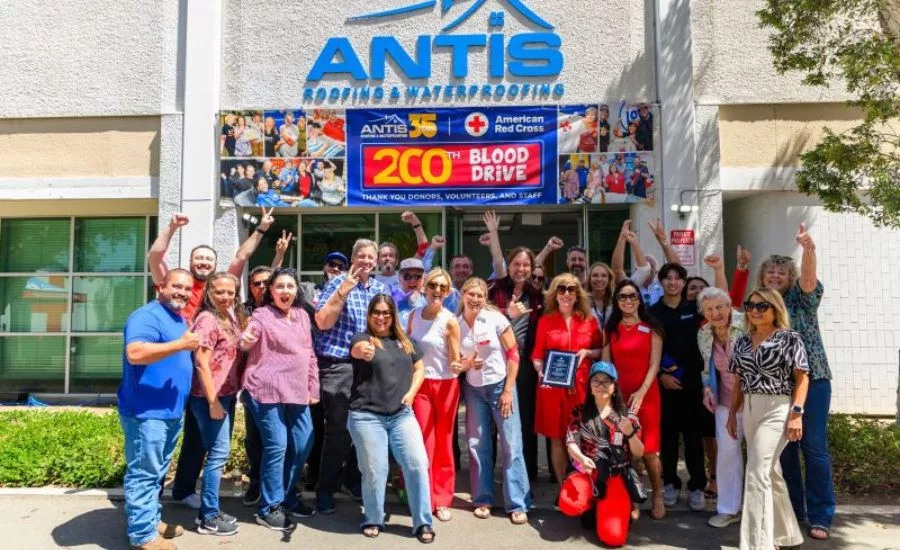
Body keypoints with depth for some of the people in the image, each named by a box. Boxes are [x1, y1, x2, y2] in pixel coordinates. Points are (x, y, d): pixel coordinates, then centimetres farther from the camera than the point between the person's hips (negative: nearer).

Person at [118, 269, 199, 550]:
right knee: (144, 474, -2)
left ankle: (150, 519, 32)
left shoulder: (179, 319, 15)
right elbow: (135, 353, -32)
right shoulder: (147, 316, -16)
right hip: (146, 411, -10)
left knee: (157, 472, 19)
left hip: (171, 411, 10)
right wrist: (180, 344, -30)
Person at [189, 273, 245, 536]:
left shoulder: (232, 319, 10)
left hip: (228, 395, 8)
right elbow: (201, 364, -18)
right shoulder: (207, 320, -14)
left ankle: (209, 510, 25)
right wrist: (213, 402, -18)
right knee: (219, 453, -4)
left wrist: (229, 396, 7)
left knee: (219, 453, 14)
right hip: (211, 397, -8)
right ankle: (209, 518, 7)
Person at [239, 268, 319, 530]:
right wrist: (245, 339, -42)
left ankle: (287, 497, 30)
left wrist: (313, 388, 11)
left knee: (303, 445, 11)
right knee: (276, 447, -6)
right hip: (267, 391, -6)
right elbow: (246, 345, -19)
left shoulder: (302, 315, 12)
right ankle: (269, 508, 10)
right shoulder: (262, 314, -5)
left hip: (296, 392, 7)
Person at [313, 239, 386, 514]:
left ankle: (354, 478, 30)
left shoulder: (381, 289, 11)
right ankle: (326, 490, 9)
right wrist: (343, 291, -21)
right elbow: (322, 322, -14)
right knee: (338, 429, -4)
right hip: (338, 365, -5)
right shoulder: (338, 283, -4)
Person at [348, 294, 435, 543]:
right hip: (366, 416, -4)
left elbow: (419, 367, 20)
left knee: (418, 464, -2)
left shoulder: (404, 341, 9)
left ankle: (423, 522, 13)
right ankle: (373, 520, 27)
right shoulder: (363, 338, -6)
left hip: (402, 415, 4)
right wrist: (362, 350, -56)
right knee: (375, 471, 2)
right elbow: (356, 349, -31)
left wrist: (411, 392, 3)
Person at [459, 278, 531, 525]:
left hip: (500, 385, -3)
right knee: (478, 444, 6)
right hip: (473, 389, 3)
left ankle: (518, 504, 7)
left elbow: (513, 354, -8)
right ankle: (483, 499, 20)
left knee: (511, 444, -1)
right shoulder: (456, 324, -1)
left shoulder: (496, 318, -9)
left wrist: (508, 390, -12)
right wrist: (464, 365, -15)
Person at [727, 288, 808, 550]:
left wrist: (796, 413, -15)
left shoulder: (789, 338, -4)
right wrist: (732, 413, 12)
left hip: (777, 410, -6)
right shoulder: (742, 341, 12)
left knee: (757, 474, -13)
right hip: (750, 411, 6)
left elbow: (802, 378, -7)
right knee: (770, 473, 15)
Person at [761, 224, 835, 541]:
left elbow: (809, 279, -23)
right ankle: (792, 510, 22)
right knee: (783, 448, 9)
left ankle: (820, 516, 9)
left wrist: (808, 249, -40)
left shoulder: (801, 298, -1)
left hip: (811, 379, -3)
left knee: (814, 446, -1)